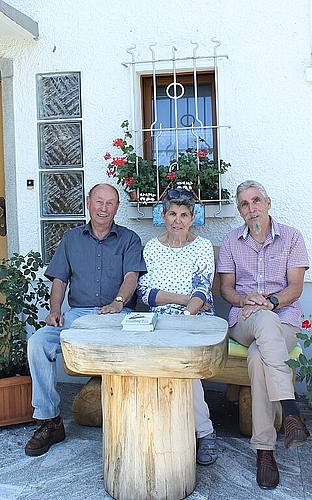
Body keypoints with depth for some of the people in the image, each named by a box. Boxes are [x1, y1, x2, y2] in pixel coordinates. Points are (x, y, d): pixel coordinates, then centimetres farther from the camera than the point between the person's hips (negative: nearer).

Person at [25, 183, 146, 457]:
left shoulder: (129, 239, 11)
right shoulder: (72, 239, 19)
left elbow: (131, 276, -5)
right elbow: (59, 280, 15)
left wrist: (118, 302, -26)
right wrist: (55, 310, -4)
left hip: (117, 314, -2)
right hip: (77, 313, 3)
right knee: (38, 342, -23)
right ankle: (50, 420, -10)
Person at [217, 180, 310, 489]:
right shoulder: (231, 242, 14)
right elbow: (226, 288, 9)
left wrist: (270, 302, -19)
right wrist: (245, 299, -13)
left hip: (284, 320, 0)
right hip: (243, 322, 0)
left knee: (258, 358, -35)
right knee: (265, 321, -39)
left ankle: (264, 449, -29)